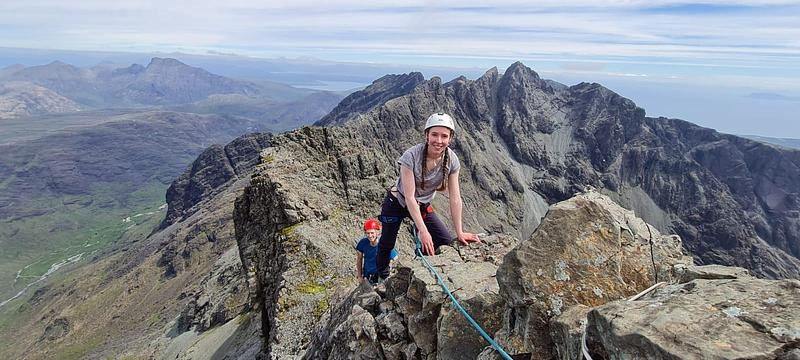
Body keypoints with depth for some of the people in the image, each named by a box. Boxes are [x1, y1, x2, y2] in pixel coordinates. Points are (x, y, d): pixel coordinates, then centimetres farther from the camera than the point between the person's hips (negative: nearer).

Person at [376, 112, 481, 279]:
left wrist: (459, 233, -18)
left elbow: (455, 198, -16)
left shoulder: (452, 161, -20)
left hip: (423, 206, 4)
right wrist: (423, 231, -33)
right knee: (387, 244, 7)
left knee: (445, 240, -6)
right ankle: (382, 278, 35)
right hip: (397, 203, -3)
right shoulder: (411, 156, -32)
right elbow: (409, 197, -30)